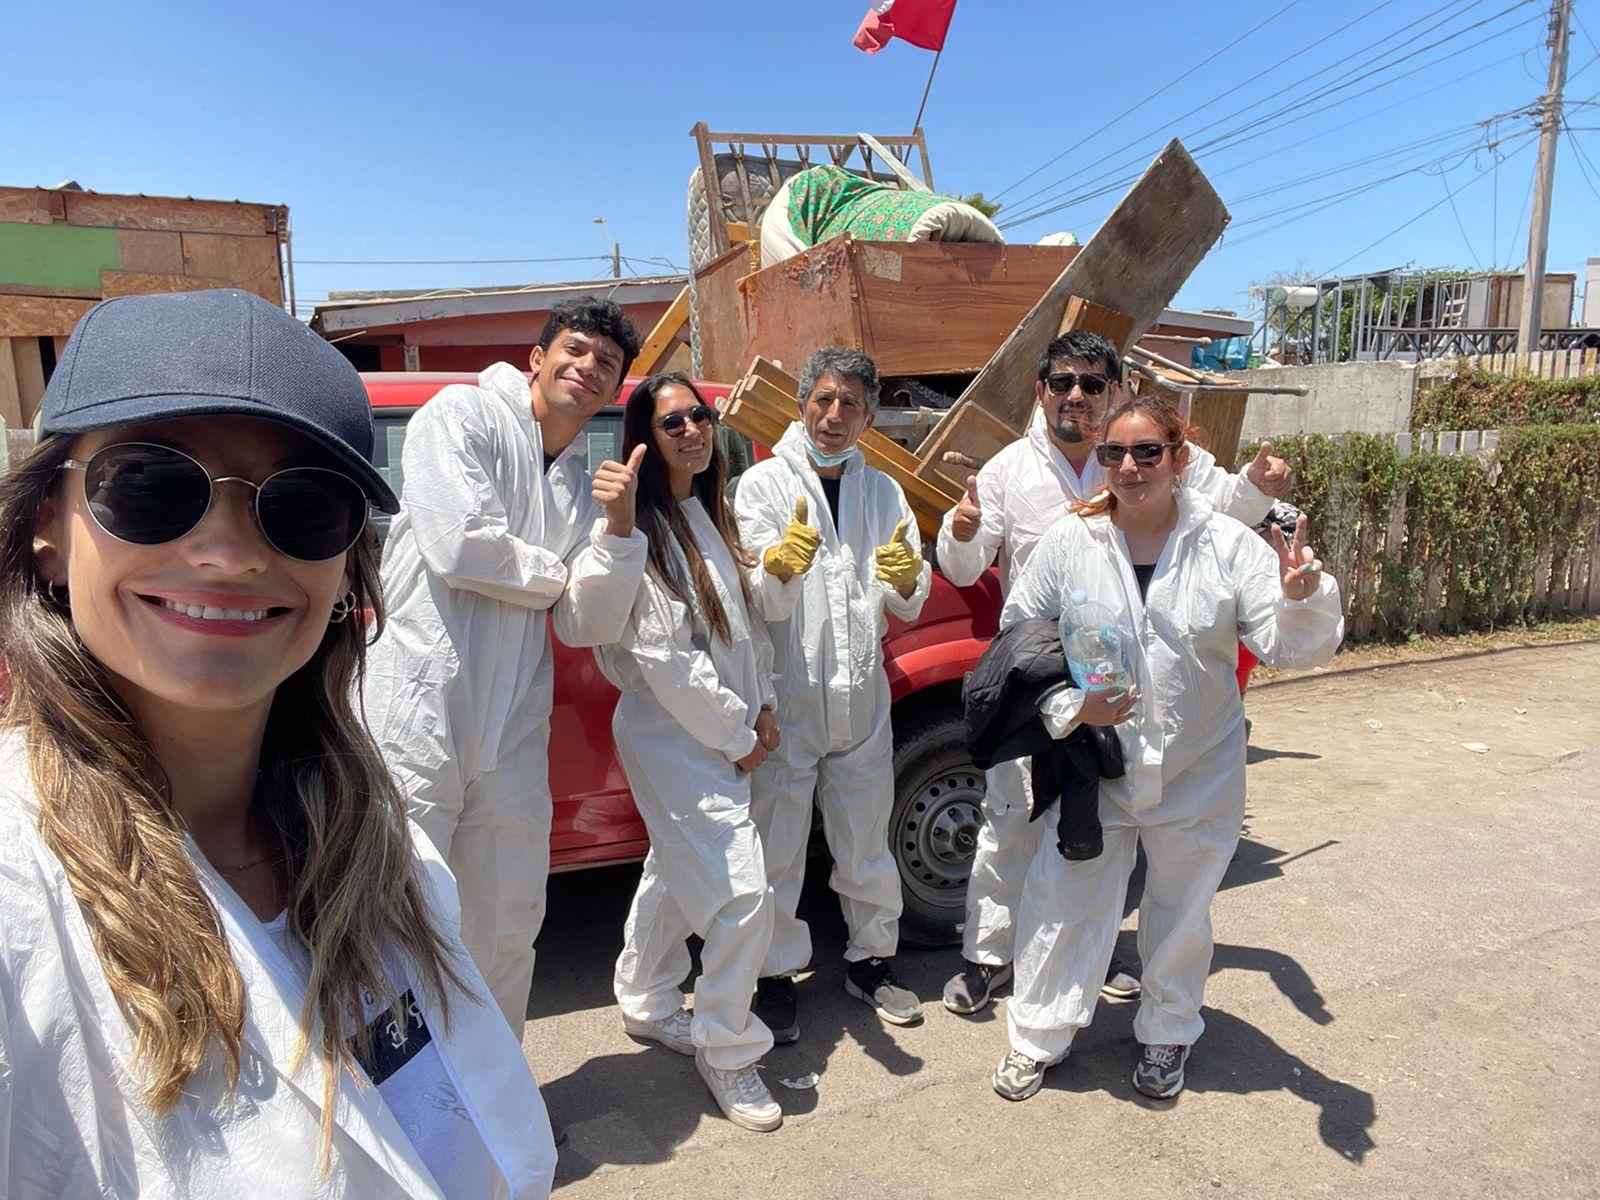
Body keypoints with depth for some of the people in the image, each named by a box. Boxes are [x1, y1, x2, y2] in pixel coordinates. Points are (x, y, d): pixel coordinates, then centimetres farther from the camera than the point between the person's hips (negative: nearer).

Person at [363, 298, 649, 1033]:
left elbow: (587, 626, 4)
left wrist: (618, 529, -10)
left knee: (507, 931, 18)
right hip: (417, 717, -6)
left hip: (510, 738, 7)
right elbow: (459, 547, -18)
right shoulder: (461, 415, -3)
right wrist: (554, 572, 0)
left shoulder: (584, 488, 14)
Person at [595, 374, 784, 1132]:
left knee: (677, 872, 22)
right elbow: (662, 656, -21)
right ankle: (727, 1054, 11)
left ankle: (646, 1005, 42)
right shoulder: (640, 531, -18)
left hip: (726, 734, 9)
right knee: (742, 891, -9)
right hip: (673, 737, -9)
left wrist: (763, 706, 5)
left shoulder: (710, 515, 9)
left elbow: (746, 620, 14)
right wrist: (735, 734, -13)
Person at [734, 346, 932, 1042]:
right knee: (778, 847, 5)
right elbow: (763, 605, -11)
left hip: (862, 697, 4)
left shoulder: (883, 492, 9)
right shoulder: (764, 484, -3)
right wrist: (779, 565, -33)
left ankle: (870, 961, 34)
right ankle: (777, 976, 23)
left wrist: (905, 578, -16)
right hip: (786, 696, -3)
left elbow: (908, 608, 7)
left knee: (867, 843, 16)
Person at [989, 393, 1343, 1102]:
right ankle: (1037, 1037, 30)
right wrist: (1067, 705, -15)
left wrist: (1303, 596, -29)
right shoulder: (1069, 543, -8)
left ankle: (1167, 1035, 44)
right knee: (1063, 902, 8)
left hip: (1197, 773, 1)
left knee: (1181, 911, 19)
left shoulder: (1228, 545, -8)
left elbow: (1291, 649, -9)